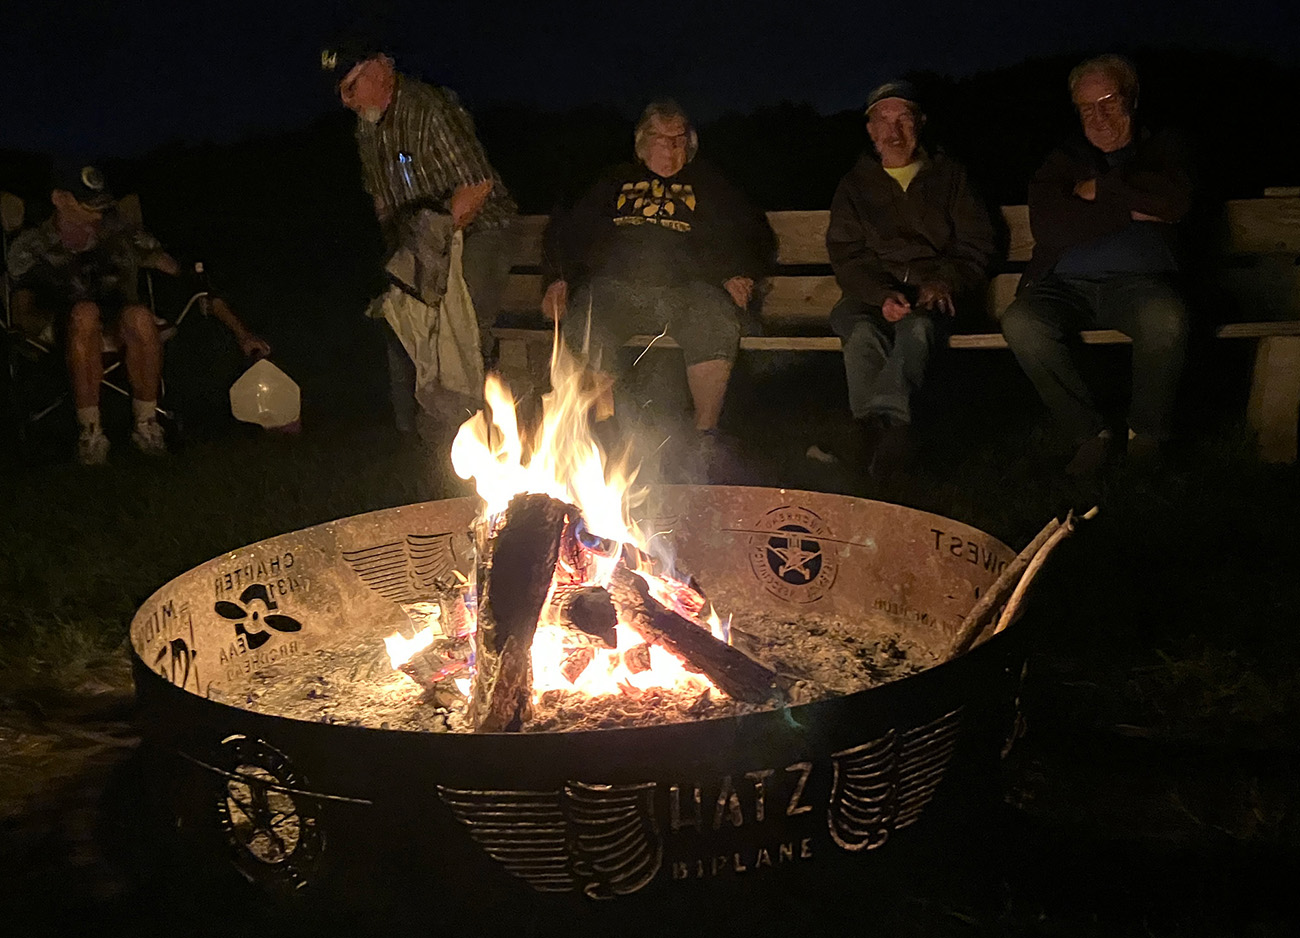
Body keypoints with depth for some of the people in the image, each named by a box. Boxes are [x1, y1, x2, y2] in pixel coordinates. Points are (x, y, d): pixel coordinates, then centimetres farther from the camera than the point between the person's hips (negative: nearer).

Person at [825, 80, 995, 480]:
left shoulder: (948, 175, 18)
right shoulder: (855, 184, 18)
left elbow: (976, 243, 13)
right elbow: (845, 254, 6)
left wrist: (945, 282, -9)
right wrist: (881, 295, -14)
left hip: (934, 290, -1)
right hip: (873, 292, 1)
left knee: (917, 326, -37)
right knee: (862, 332, -35)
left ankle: (885, 421, -57)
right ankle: (885, 430, -49)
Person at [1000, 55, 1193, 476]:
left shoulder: (1162, 149, 18)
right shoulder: (1063, 160, 18)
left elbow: (1175, 201, -7)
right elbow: (1047, 228, -3)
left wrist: (1099, 190, 0)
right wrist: (1130, 209, -3)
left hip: (1138, 281, -1)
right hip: (1067, 285, 1)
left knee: (1166, 319, -37)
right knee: (1020, 322, -32)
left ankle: (1147, 429, -9)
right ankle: (1090, 433, -16)